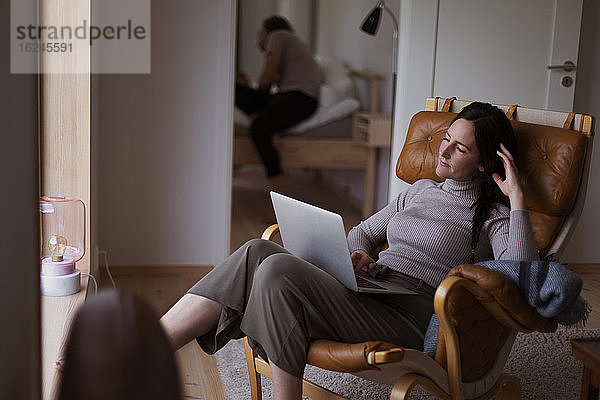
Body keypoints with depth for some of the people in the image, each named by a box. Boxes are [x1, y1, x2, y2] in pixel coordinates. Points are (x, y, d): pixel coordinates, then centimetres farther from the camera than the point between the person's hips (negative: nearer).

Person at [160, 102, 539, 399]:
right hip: (368, 291, 7)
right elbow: (363, 231, 31)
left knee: (278, 271, -29)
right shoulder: (422, 190, 24)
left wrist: (516, 197, -13)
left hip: (410, 318, -7)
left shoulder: (492, 215, 5)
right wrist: (357, 254, 8)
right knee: (259, 252, -19)